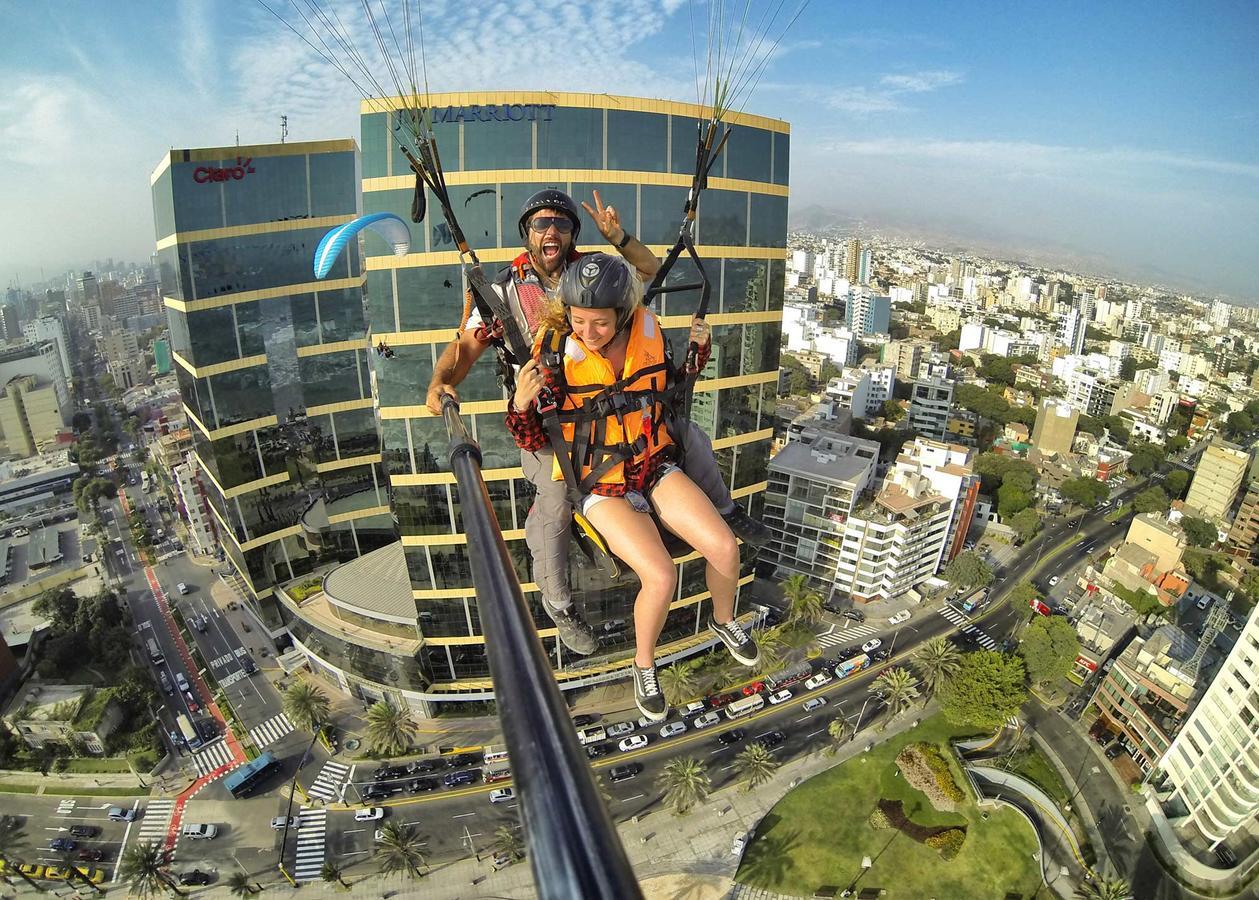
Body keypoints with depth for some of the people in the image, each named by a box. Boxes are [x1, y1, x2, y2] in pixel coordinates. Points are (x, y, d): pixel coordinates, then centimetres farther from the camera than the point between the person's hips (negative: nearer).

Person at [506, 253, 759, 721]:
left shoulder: (649, 328, -10)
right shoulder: (556, 353, -19)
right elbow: (532, 441, -11)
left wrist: (700, 344, -6)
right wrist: (521, 403, -31)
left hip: (654, 466, 4)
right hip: (600, 485, -3)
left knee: (725, 548, -12)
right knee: (661, 577, -22)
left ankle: (723, 620, 24)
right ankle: (644, 665, 10)